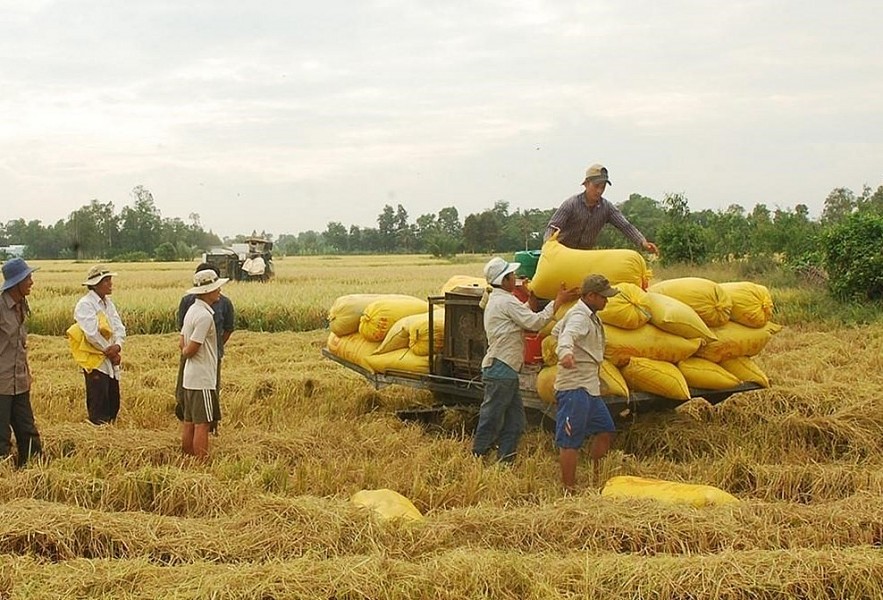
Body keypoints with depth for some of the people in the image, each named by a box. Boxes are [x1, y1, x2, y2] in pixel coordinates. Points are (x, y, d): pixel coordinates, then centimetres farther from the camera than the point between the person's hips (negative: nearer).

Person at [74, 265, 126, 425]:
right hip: (95, 362, -8)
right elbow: (92, 333, -22)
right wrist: (109, 352, -14)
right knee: (98, 411, -5)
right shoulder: (85, 304, -12)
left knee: (113, 405, 11)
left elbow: (119, 327, 6)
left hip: (111, 363, 8)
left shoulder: (108, 303, 14)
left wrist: (117, 345, -14)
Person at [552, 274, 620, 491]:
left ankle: (598, 480, 30)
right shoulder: (579, 317, -15)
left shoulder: (590, 316, 17)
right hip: (574, 387, -11)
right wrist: (566, 353, -60)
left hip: (590, 387, 11)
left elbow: (557, 329, 32)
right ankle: (568, 489, -5)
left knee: (605, 429, 18)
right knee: (571, 441, -8)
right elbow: (567, 334, -39)